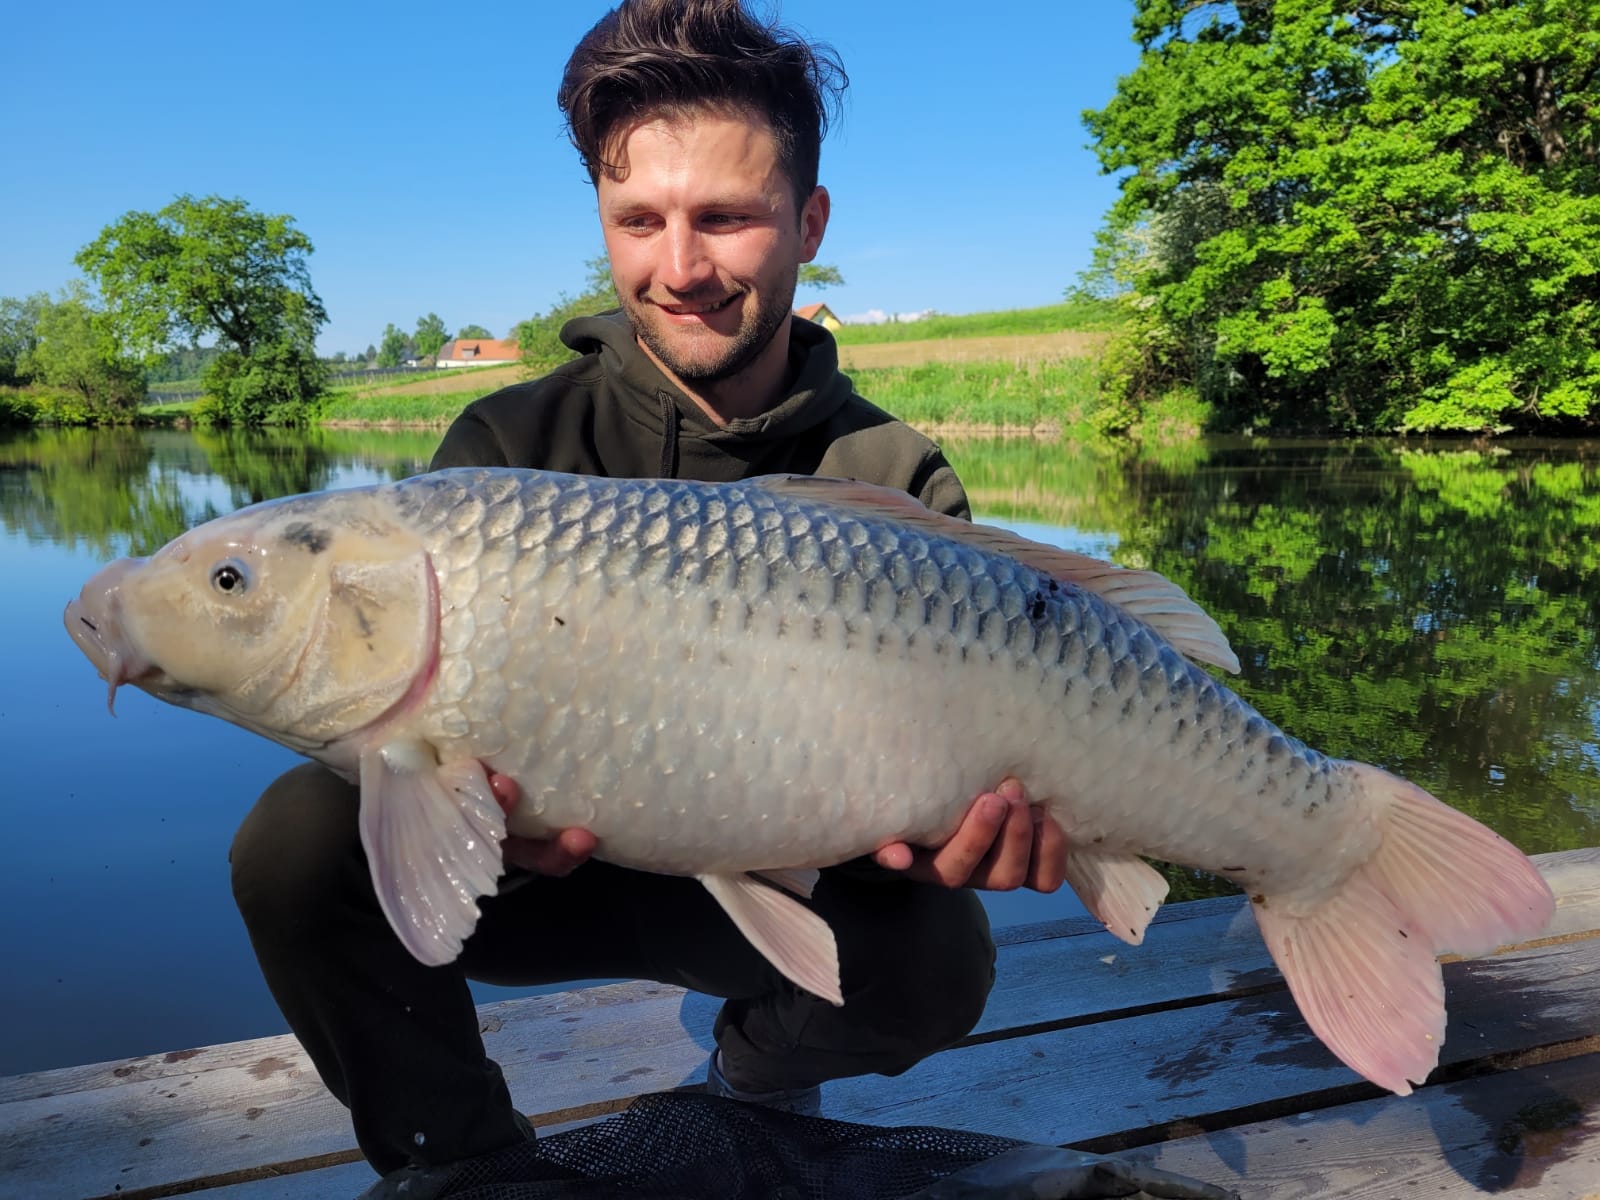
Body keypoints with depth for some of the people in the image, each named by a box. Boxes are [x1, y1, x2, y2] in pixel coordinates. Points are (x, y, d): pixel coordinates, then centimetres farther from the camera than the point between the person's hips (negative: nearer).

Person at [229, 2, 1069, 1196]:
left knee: (934, 959, -29)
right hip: (541, 874, 1)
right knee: (307, 837, -26)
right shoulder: (510, 444, -9)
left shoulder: (900, 485, -9)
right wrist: (480, 813, -38)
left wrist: (929, 825, -38)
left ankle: (764, 1076, 9)